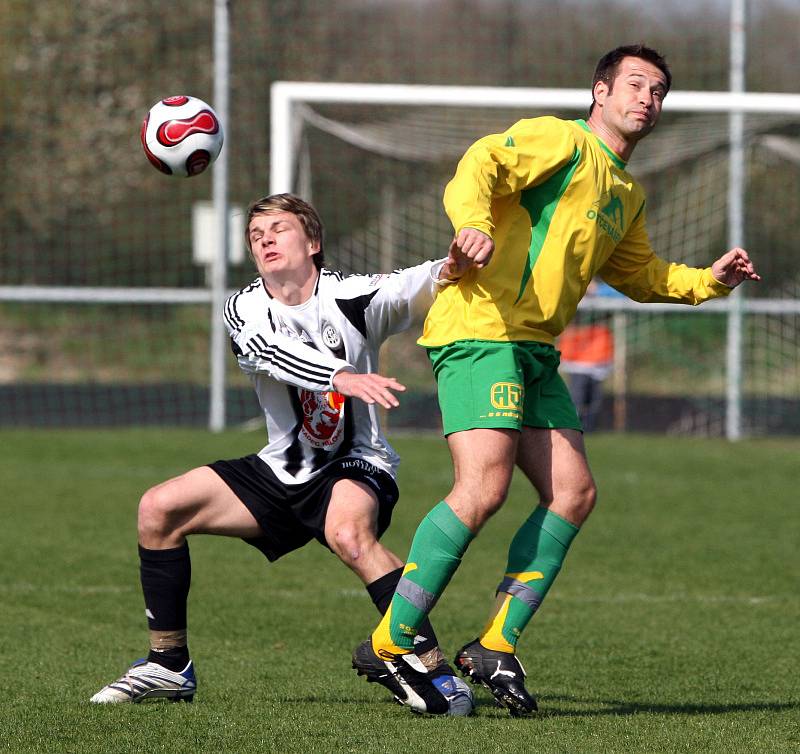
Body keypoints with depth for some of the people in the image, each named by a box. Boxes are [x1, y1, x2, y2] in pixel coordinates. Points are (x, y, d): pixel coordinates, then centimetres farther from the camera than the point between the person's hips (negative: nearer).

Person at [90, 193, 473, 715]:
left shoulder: (352, 297, -11)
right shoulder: (244, 310, -4)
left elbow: (414, 285, -28)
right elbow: (274, 354, -25)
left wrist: (451, 269, -53)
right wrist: (343, 378, -45)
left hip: (356, 467, -5)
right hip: (283, 472, 5)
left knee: (348, 533, -38)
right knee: (158, 509, -3)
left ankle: (434, 668, -32)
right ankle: (170, 666, 8)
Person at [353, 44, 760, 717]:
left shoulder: (627, 196, 25)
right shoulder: (561, 140, -3)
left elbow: (639, 275, 40)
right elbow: (482, 163, -18)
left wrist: (709, 280, 25)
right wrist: (474, 224, -38)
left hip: (535, 351, 9)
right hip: (480, 328, -9)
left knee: (574, 493, -1)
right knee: (483, 487, -20)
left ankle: (496, 646, 4)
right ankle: (389, 644, -14)